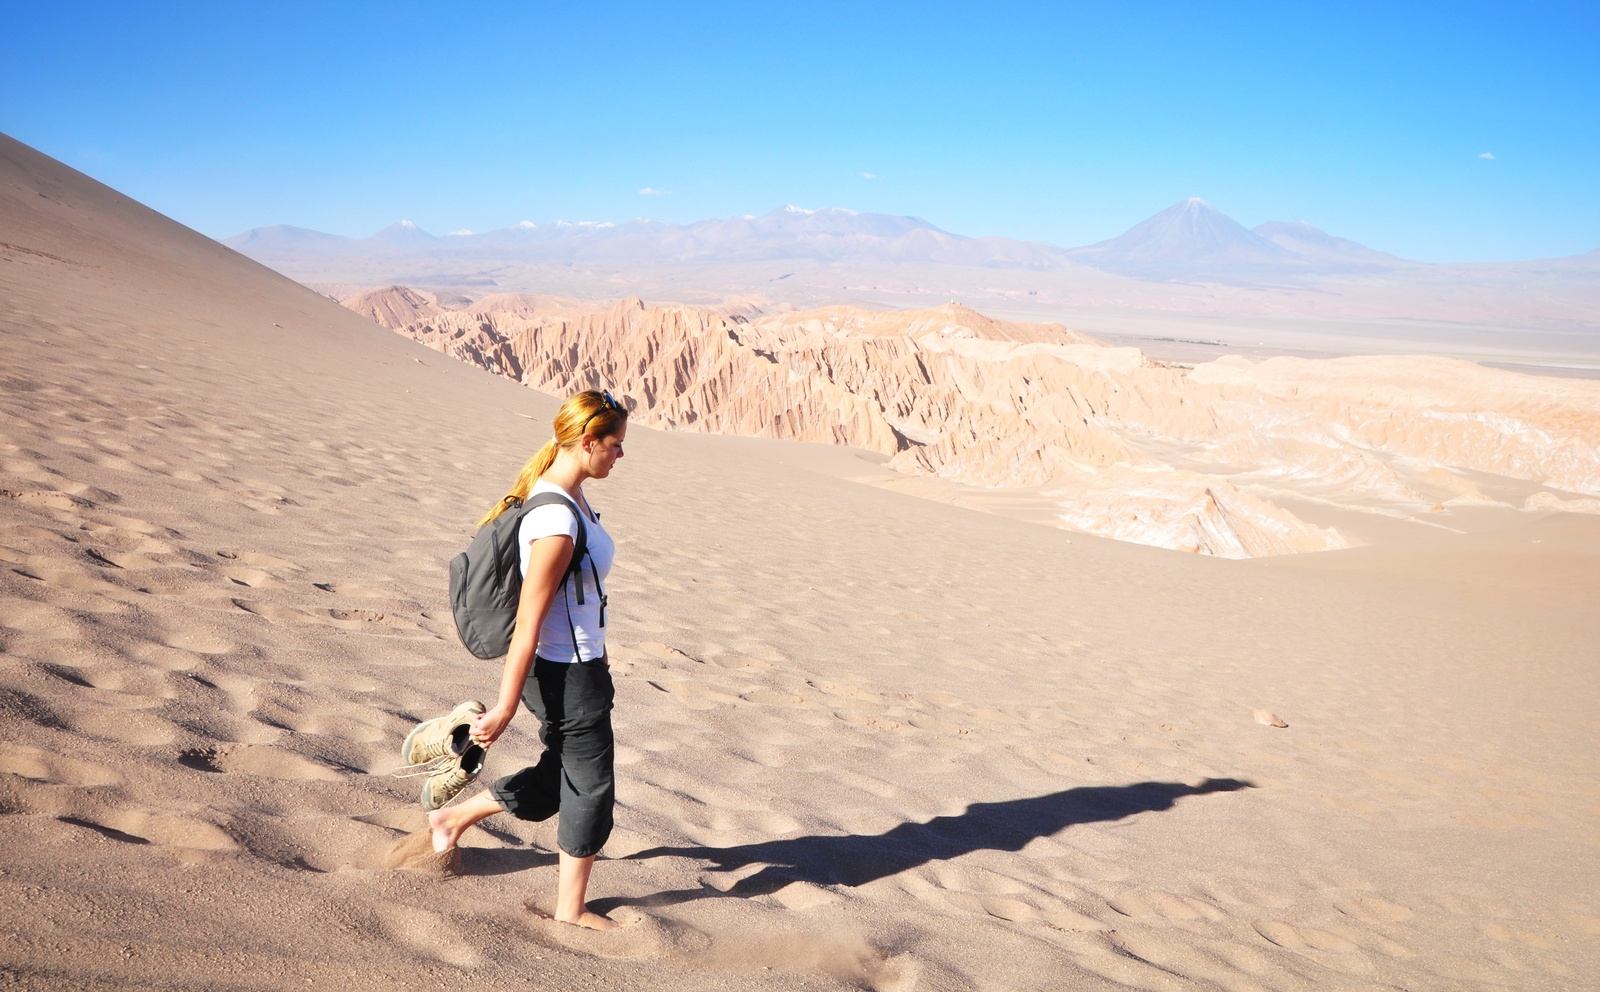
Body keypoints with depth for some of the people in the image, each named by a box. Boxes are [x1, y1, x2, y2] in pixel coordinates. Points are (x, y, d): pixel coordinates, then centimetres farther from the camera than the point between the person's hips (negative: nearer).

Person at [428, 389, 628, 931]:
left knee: (558, 777, 25)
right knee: (590, 787, 10)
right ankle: (571, 908, 29)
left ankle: (453, 818, 41)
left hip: (579, 667, 9)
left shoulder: (568, 493, 3)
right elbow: (528, 623, -24)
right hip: (569, 676, -9)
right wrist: (505, 707, -19)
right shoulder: (557, 521, -28)